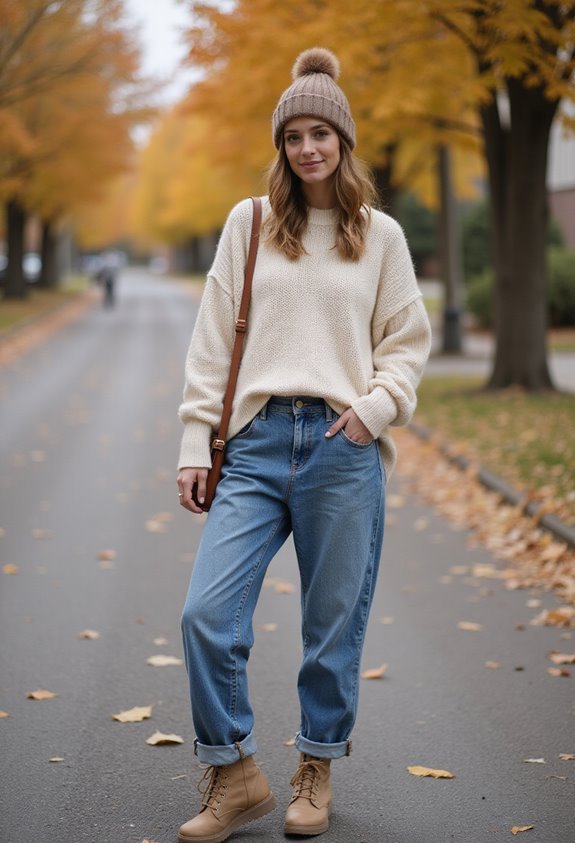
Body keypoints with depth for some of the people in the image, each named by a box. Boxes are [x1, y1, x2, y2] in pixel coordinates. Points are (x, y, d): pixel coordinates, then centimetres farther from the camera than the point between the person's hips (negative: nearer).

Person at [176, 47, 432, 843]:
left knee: (334, 625, 6)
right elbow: (213, 339, 8)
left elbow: (408, 339, 12)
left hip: (343, 450, 0)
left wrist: (377, 404, -6)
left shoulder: (380, 235, 9)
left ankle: (316, 774, 25)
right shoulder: (248, 223, 10)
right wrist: (195, 441, 3)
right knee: (208, 614, -9)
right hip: (256, 441, 1)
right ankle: (235, 777, 8)